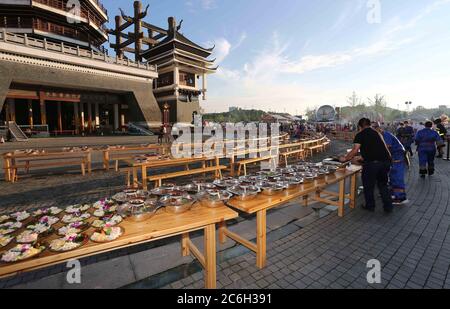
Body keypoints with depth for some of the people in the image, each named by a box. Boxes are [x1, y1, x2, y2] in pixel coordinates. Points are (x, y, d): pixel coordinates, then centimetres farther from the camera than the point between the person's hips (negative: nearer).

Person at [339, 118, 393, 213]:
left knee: (368, 185, 11)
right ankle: (388, 206, 26)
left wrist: (345, 158, 4)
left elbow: (355, 150, -8)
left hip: (371, 162, -6)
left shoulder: (360, 135, 0)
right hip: (386, 161, 6)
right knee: (383, 184, 21)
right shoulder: (377, 133, 19)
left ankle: (370, 206, 23)